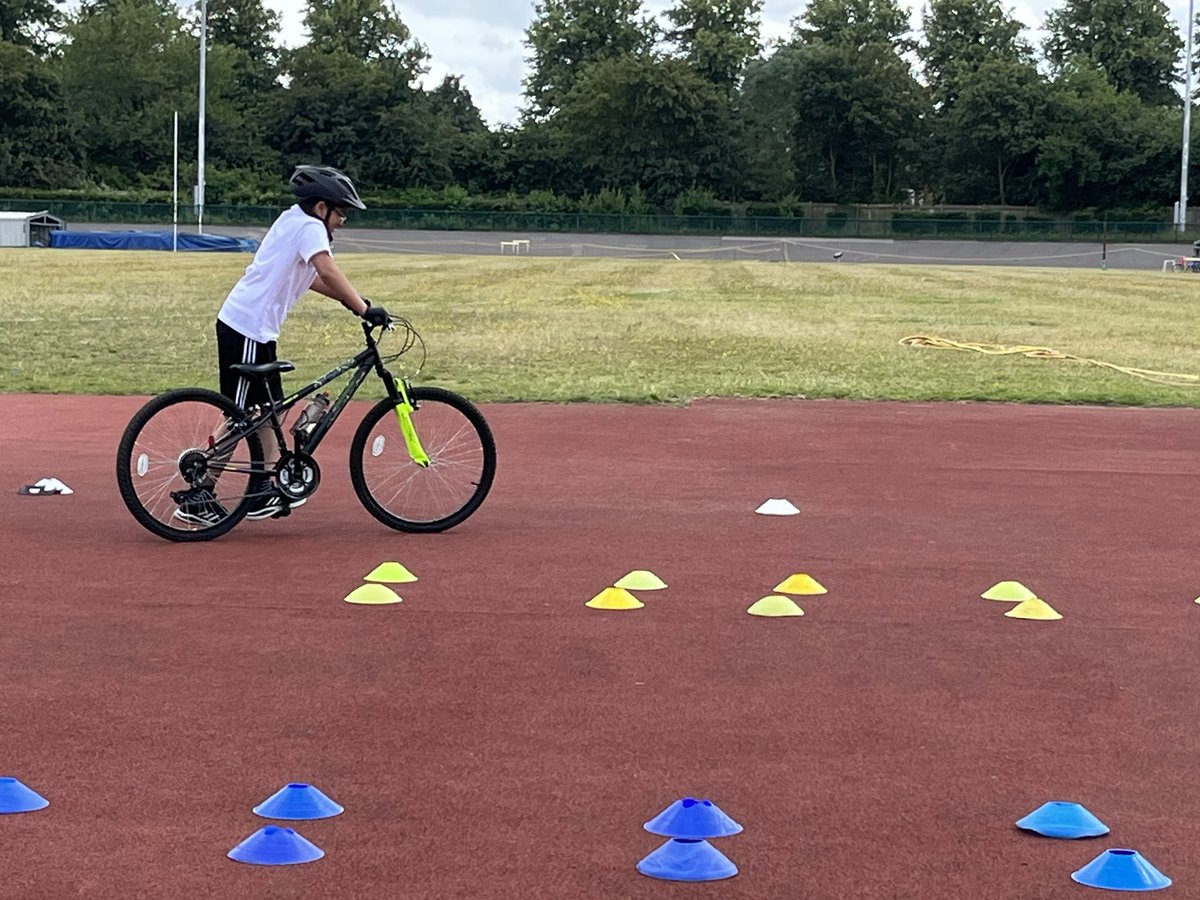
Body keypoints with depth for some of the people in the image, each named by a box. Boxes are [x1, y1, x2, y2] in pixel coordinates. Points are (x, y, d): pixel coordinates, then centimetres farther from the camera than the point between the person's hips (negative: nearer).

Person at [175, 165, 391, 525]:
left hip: (255, 328, 10)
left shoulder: (292, 221, 18)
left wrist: (354, 301, 12)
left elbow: (313, 278, 22)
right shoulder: (309, 227, -12)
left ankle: (268, 492, 21)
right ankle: (198, 498, 1)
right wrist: (364, 309, -30)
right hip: (248, 330, -10)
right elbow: (328, 271, -28)